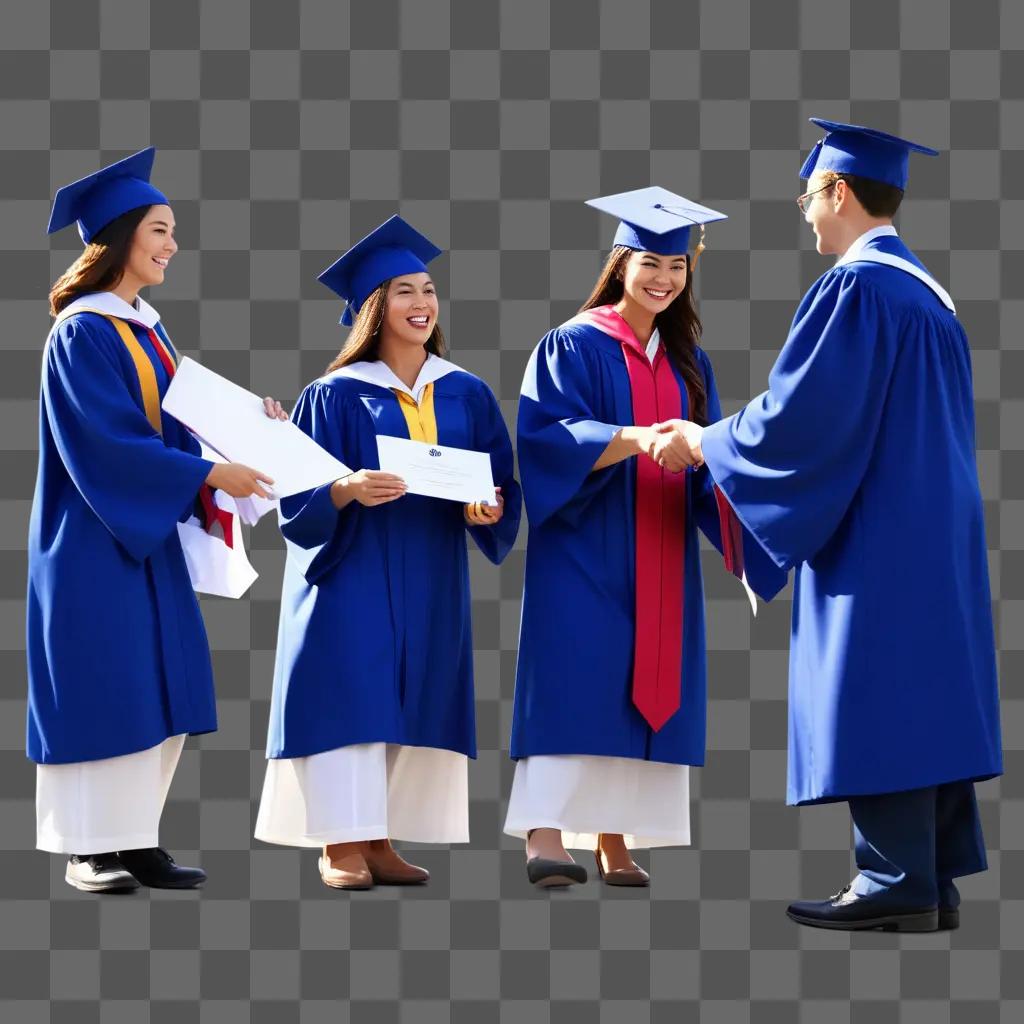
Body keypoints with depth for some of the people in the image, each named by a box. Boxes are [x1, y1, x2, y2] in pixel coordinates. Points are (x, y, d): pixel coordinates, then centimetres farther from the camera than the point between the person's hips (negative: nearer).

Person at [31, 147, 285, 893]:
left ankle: (136, 840, 11)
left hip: (150, 535, 8)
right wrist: (210, 474, -21)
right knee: (100, 689, -5)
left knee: (156, 692, 6)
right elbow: (108, 443, -20)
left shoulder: (148, 331, 14)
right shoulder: (81, 334, -13)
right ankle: (90, 849, 3)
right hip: (95, 539, -8)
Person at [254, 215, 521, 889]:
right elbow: (300, 497, -7)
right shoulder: (336, 396, -3)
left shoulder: (468, 395, 8)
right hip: (353, 573, -4)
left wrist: (488, 507, -13)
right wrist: (348, 491, -26)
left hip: (432, 580, 4)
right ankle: (340, 846, -6)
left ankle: (381, 843, 11)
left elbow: (501, 485, 8)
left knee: (415, 704, 4)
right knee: (352, 694, -10)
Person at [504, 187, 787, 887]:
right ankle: (546, 837, -21)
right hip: (585, 546, -6)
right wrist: (635, 439, -28)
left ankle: (615, 842, 6)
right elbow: (546, 433, -14)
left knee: (648, 687, 2)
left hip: (662, 558, 6)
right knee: (575, 682, -15)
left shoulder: (688, 359, 16)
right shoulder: (575, 345, -1)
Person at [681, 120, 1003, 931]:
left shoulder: (855, 289, -14)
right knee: (927, 695, 9)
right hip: (937, 532, 9)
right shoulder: (928, 293, 16)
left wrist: (709, 442, -1)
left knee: (876, 703, -6)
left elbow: (801, 417, -17)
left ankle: (895, 886, -4)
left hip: (876, 535, -9)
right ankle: (936, 880, 12)